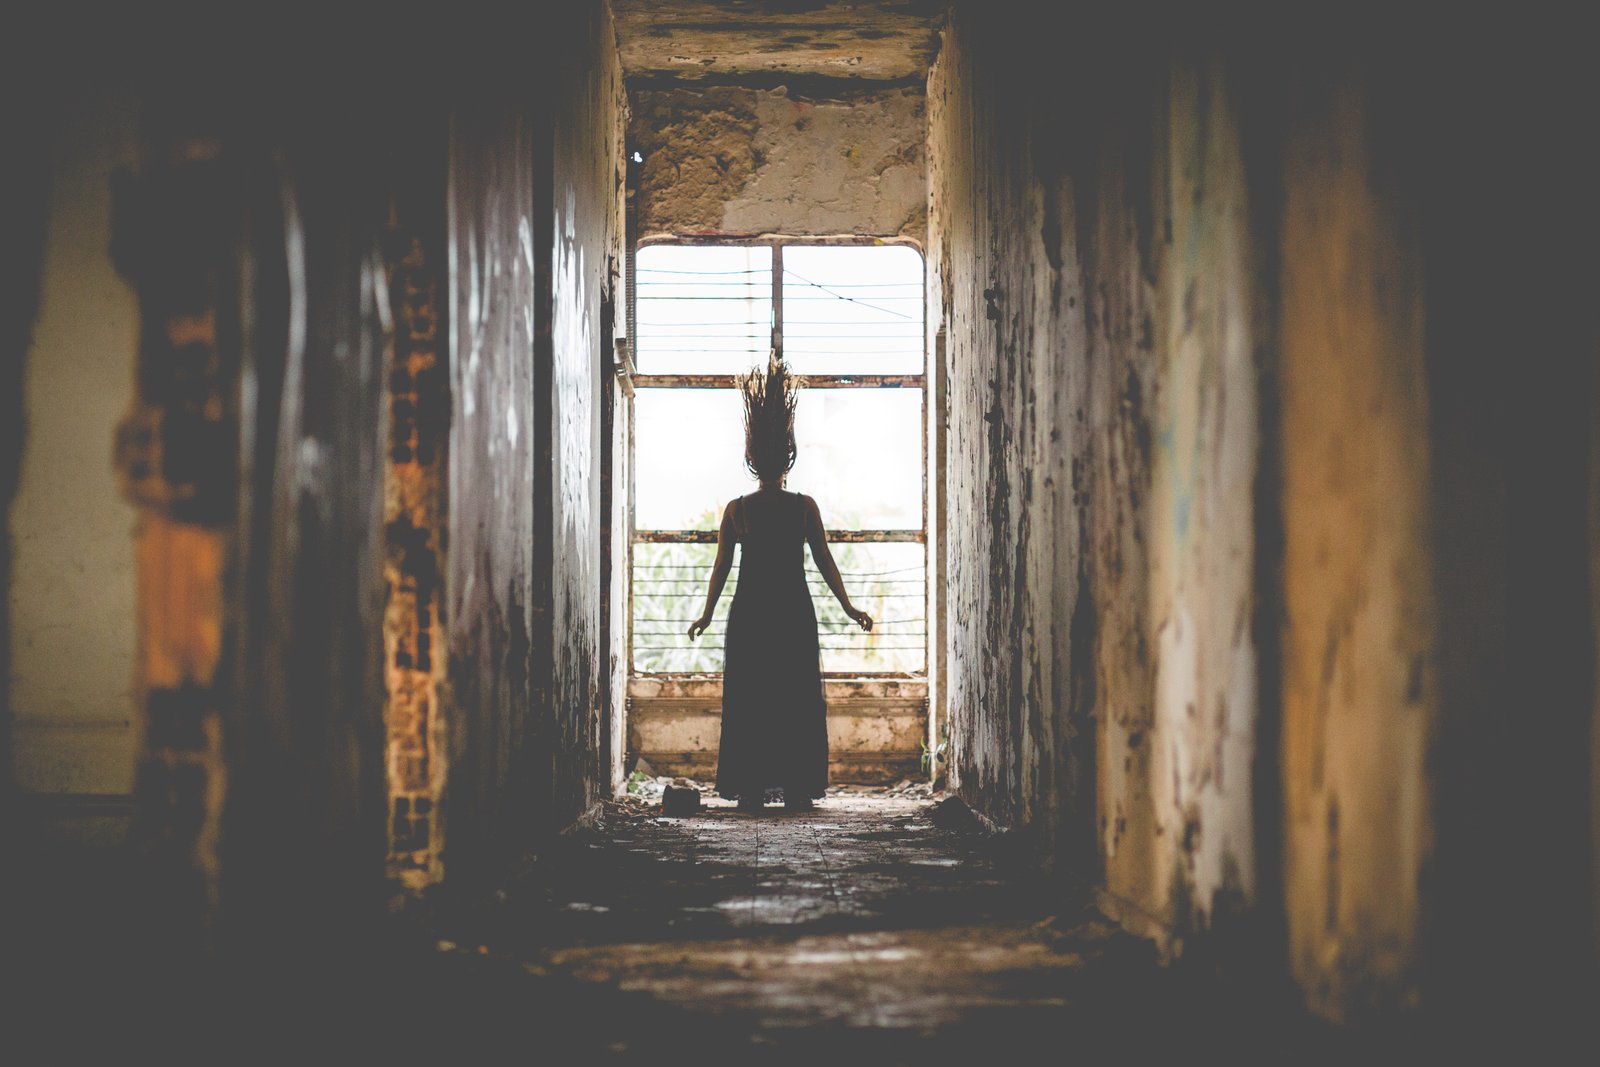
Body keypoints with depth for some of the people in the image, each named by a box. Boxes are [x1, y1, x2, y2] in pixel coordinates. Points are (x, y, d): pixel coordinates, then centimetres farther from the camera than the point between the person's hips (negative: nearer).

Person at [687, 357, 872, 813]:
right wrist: (849, 608, 5)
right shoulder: (805, 507, -3)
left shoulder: (736, 510, -2)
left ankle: (750, 790, 3)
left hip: (749, 614, 0)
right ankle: (796, 788, 4)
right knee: (797, 702, 6)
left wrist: (707, 615, 9)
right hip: (795, 613, 0)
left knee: (748, 702, 6)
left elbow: (721, 567, 0)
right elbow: (825, 561, -2)